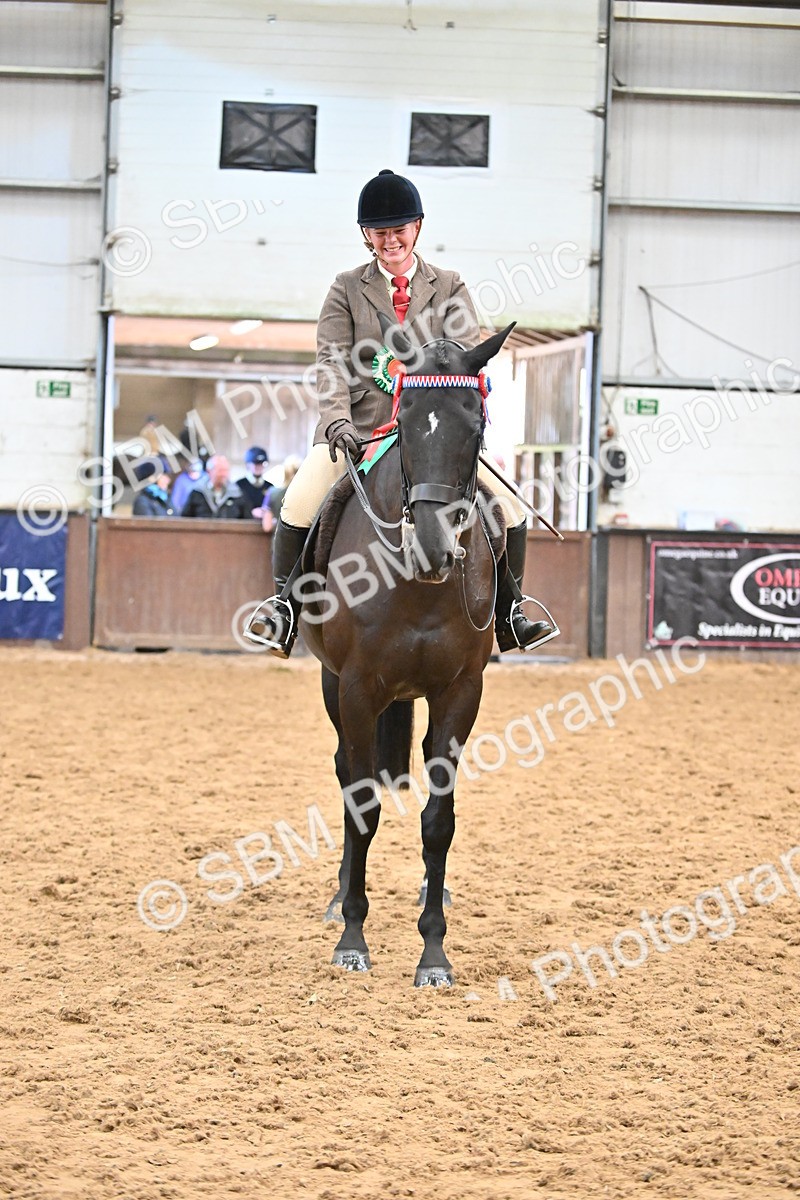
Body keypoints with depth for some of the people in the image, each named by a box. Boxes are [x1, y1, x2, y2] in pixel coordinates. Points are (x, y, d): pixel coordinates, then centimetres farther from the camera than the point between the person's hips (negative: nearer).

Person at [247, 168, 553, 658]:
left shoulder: (449, 287, 10)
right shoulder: (347, 290, 8)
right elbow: (332, 362, -2)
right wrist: (337, 419, -21)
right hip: (360, 429, -1)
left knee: (510, 509, -14)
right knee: (300, 503, -27)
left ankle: (508, 612, 6)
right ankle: (284, 604, -8)